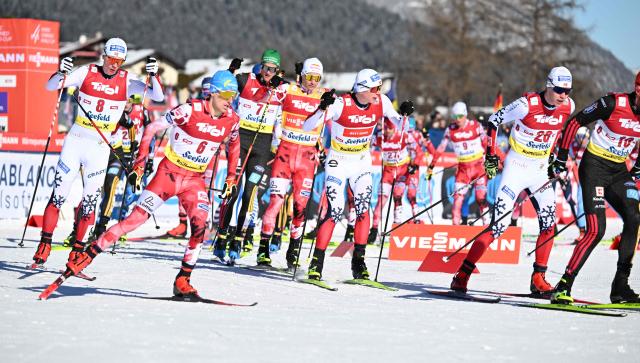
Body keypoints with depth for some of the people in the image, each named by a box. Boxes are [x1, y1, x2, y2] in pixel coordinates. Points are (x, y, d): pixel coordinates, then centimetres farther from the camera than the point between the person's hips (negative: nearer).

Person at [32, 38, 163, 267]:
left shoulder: (127, 81, -2)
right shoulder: (87, 73, -4)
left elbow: (158, 96, -9)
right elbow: (51, 86, -7)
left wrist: (153, 75, -28)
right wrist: (62, 73, -29)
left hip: (100, 147, 1)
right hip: (75, 141, 0)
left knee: (90, 202, 0)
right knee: (58, 195, -2)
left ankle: (77, 250, 9)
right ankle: (44, 244, 4)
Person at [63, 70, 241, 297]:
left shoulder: (231, 119, -4)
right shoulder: (190, 110, -18)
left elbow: (234, 144, 20)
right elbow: (152, 128, -10)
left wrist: (231, 176, 13)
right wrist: (139, 164, -12)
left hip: (195, 180, 4)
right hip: (169, 172, -3)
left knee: (200, 226, -20)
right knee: (136, 218, -11)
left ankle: (182, 281, -9)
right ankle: (86, 257, -3)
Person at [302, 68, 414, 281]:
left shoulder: (381, 102, -9)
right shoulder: (341, 104, -22)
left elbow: (401, 128, 2)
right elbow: (307, 127, -24)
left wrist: (404, 115, -19)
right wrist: (323, 109, -40)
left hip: (362, 163, 4)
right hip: (338, 162, -4)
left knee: (363, 208, -13)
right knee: (335, 212, -13)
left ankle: (358, 262, -3)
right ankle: (316, 264, -6)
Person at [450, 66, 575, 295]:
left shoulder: (568, 107, -5)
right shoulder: (527, 104, -21)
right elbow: (494, 120, -9)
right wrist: (491, 155, -10)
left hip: (540, 170, 5)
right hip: (517, 166, -5)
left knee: (549, 223, -5)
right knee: (499, 225, -12)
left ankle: (538, 280, 6)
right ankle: (462, 276, -7)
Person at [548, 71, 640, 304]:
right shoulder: (614, 103, -19)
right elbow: (575, 122, -10)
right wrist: (561, 158, -7)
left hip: (619, 171, 6)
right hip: (595, 167, -6)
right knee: (596, 230, -17)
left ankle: (620, 286, -8)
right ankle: (563, 287, -10)